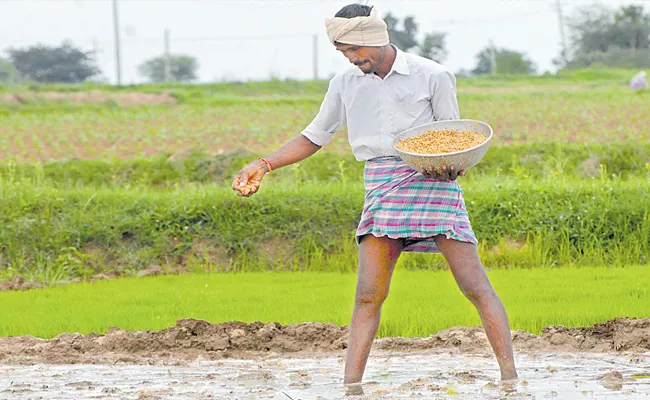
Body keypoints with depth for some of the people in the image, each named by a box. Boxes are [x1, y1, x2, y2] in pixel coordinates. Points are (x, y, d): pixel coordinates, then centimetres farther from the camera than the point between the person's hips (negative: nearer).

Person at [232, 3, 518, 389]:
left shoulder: (433, 76, 1)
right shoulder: (346, 84, 12)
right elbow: (315, 137, 21)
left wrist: (452, 165, -17)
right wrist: (265, 164, 9)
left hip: (431, 181, -3)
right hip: (383, 190, 3)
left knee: (475, 285, -9)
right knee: (368, 295, -7)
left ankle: (510, 375, -8)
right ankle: (350, 387, -8)